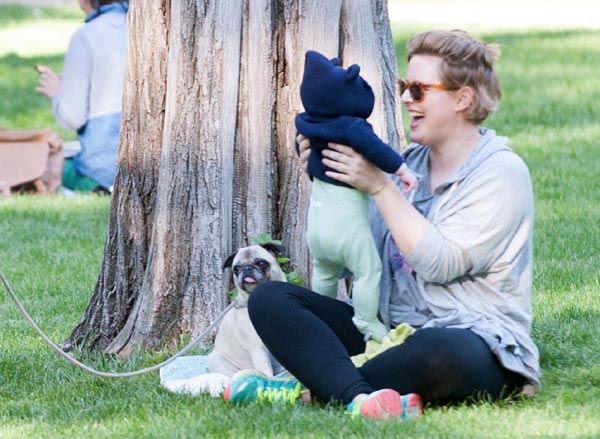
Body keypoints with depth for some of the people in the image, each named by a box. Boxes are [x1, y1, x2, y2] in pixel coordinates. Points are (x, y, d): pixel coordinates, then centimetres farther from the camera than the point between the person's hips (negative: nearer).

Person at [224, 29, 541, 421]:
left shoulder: (501, 173, -6)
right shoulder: (410, 164, 15)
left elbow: (439, 263, -18)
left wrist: (379, 186, -17)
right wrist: (325, 181, 2)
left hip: (477, 345, -7)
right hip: (389, 328, 7)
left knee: (437, 350, -44)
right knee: (270, 298, -12)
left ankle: (311, 388, -28)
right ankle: (360, 397, -36)